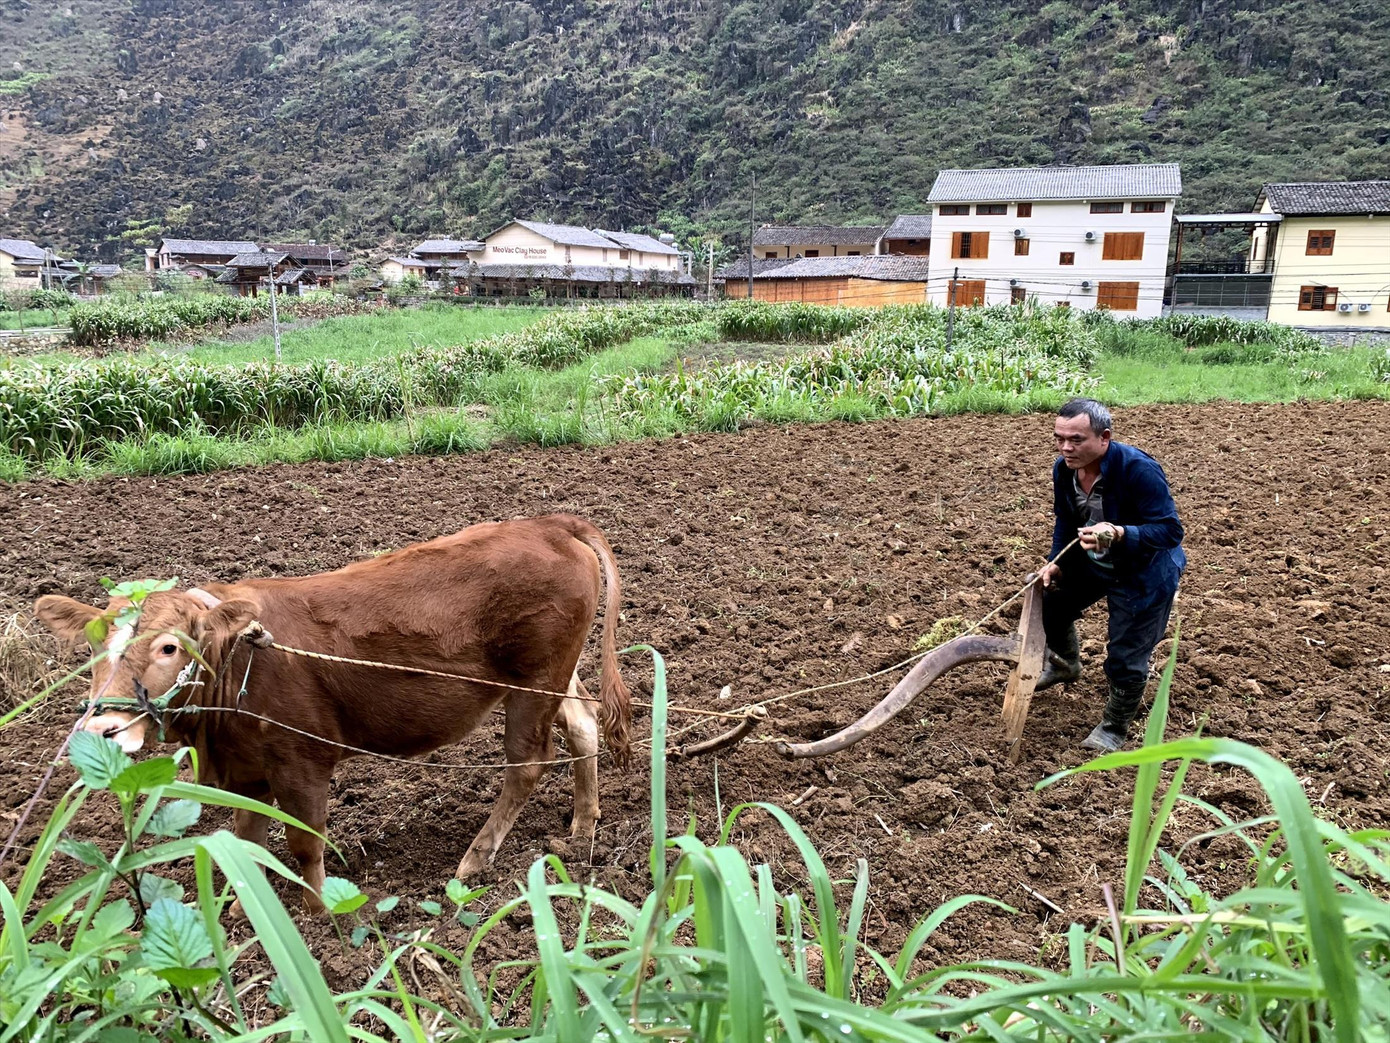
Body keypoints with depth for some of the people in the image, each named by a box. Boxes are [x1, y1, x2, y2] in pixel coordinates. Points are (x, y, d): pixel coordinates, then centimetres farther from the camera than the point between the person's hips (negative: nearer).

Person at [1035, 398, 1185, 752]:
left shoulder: (1139, 470, -35)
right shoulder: (1063, 469, -12)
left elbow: (1170, 530, -34)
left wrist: (1118, 535, -50)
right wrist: (1056, 564, -7)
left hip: (1144, 572, -7)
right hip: (1091, 562, 7)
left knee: (1125, 657, -2)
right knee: (1050, 601, 18)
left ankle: (1115, 728, 23)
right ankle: (1064, 664, 49)